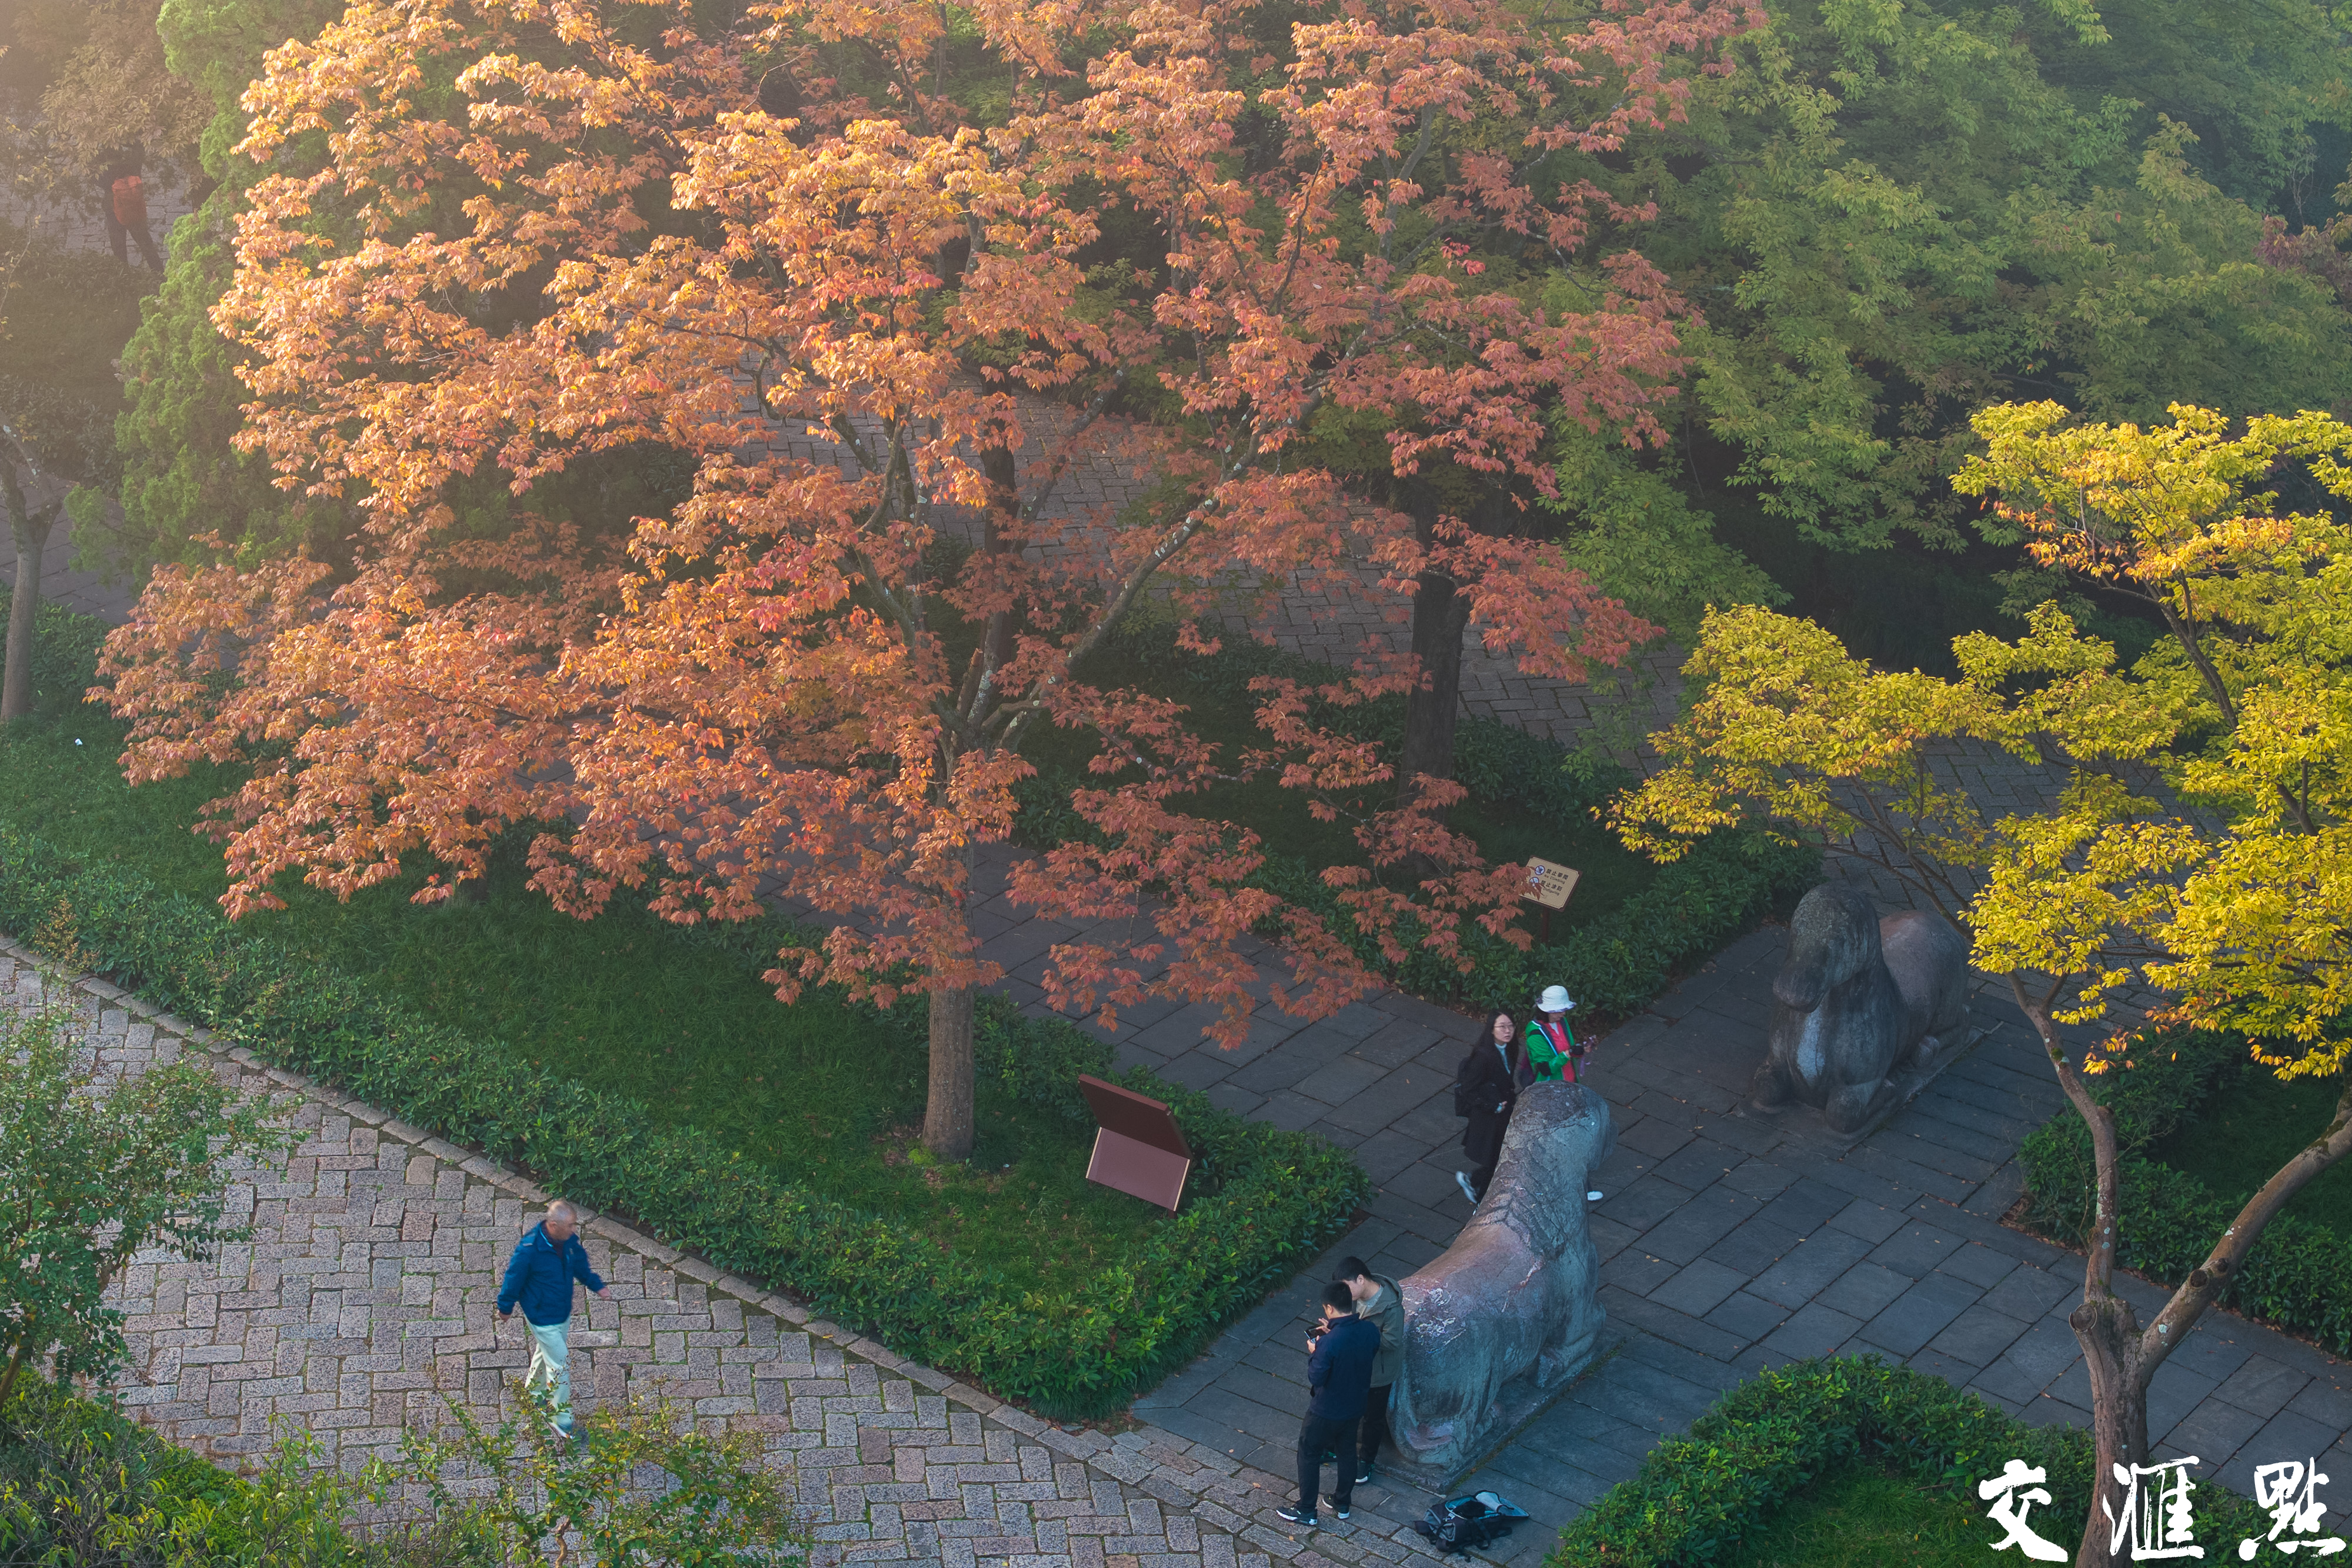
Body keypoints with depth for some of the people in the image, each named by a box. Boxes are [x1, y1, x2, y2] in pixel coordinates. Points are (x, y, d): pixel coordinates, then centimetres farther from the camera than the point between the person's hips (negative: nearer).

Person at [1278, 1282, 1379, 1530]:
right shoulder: (1370, 1331, -15)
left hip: (1326, 1411, -6)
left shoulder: (1329, 1343, -34)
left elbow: (1316, 1378, -25)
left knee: (1309, 1455, 15)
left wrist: (1313, 1353, -9)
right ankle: (1343, 1504, 44)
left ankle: (1306, 1512, 27)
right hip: (1355, 1406, 6)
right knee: (1347, 1452, 26)